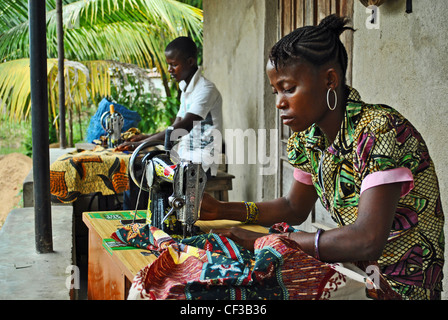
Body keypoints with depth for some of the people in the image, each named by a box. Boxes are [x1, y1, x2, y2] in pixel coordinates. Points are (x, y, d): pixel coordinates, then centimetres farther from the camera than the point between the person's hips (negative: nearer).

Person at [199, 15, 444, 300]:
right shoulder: (308, 137, -1)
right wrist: (222, 210, 3)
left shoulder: (380, 130, -23)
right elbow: (295, 208, 14)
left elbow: (367, 241, -31)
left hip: (400, 284, -6)